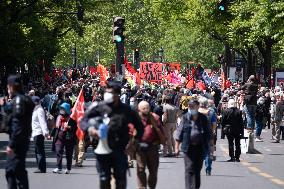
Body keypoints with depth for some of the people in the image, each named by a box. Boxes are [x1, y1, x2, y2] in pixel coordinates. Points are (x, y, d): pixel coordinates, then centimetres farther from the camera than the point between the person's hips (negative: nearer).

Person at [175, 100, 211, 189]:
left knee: (197, 169, 10)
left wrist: (208, 146, 9)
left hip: (200, 147, 2)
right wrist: (177, 147, -1)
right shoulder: (185, 118, 1)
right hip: (189, 147, -2)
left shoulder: (203, 118, 6)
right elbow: (179, 133, 3)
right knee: (189, 169, -9)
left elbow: (207, 134, 12)